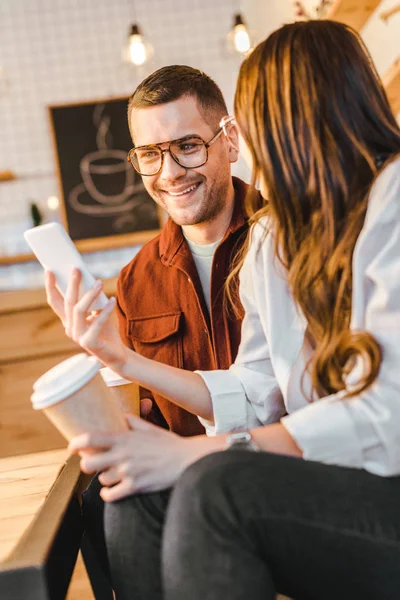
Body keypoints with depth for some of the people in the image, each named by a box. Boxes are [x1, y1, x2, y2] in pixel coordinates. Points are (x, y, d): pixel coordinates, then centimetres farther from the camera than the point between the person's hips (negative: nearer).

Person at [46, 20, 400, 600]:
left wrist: (194, 451, -21)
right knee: (137, 494, -12)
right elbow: (255, 396, 10)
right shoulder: (270, 238, 12)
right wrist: (121, 358, 8)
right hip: (334, 484, 6)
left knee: (216, 489, -28)